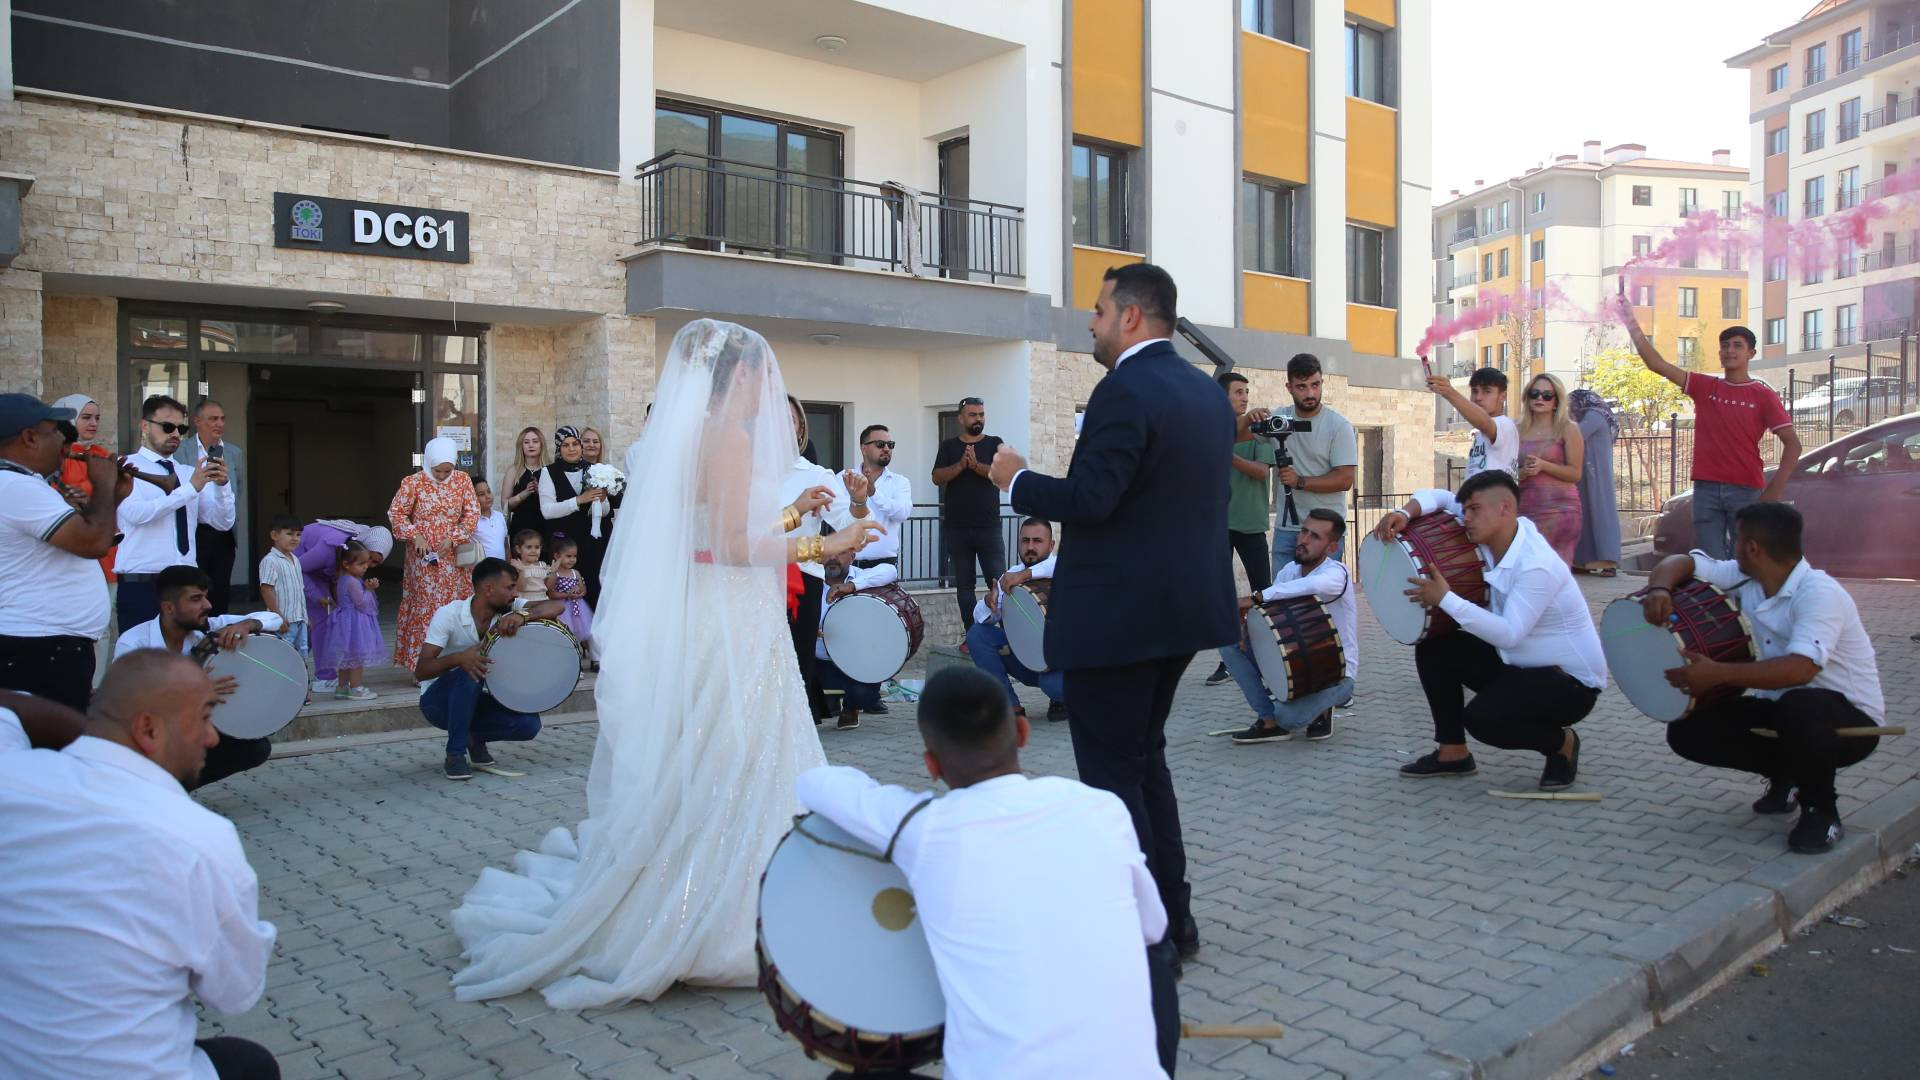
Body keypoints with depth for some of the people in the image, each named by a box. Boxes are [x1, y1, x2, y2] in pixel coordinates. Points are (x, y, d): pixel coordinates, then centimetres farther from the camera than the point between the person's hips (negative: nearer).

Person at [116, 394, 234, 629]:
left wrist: (222, 485, -11)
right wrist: (190, 489, -22)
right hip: (141, 584, -4)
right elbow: (136, 513, -18)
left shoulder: (189, 472, 13)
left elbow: (223, 522, 6)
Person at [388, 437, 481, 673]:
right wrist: (415, 536, -12)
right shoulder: (413, 482, -5)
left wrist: (453, 538, -9)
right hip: (424, 556, -3)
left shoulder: (462, 480, 2)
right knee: (426, 605, -3)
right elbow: (396, 512, -1)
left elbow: (473, 512, 1)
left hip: (452, 554, 3)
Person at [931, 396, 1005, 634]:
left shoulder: (994, 444, 9)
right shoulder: (948, 447, 11)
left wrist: (976, 465, -22)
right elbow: (937, 478, -2)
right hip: (957, 528, 2)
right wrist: (961, 465, -17)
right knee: (964, 585, 4)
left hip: (989, 527, -1)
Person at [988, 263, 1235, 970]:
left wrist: (1016, 479, -9)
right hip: (1182, 606, 10)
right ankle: (1173, 916, 29)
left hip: (1116, 615, -10)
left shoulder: (1125, 391, -18)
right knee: (1145, 757, 21)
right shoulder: (1209, 394, 11)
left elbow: (1089, 500, -23)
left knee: (1113, 774, 2)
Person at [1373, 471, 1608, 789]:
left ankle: (1561, 744, 3)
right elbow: (1441, 498, 4)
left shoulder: (1537, 566, -29)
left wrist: (1445, 599, -35)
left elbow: (1508, 634, -35)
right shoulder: (1493, 532, -4)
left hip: (1571, 681, -9)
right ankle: (1452, 753, 9)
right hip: (1517, 665, 9)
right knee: (1433, 648, 1)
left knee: (1481, 718, -29)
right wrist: (1405, 514, -17)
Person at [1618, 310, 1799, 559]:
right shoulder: (1704, 386, 9)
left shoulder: (1763, 395, 2)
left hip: (1746, 490, -2)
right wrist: (1632, 324, -8)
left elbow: (1792, 443, -2)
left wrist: (1775, 489, -13)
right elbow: (1656, 364, 1)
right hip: (1706, 488, 2)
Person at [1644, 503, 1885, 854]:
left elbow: (1800, 669, -40)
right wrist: (1660, 589, -24)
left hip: (1851, 718, -7)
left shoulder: (1819, 594, -27)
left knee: (1798, 708, -41)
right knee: (1686, 730, -7)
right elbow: (1681, 562, -1)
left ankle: (1822, 811, -15)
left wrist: (1719, 673, -46)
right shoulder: (1747, 578, -5)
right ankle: (1785, 773, 13)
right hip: (1784, 709, 7)